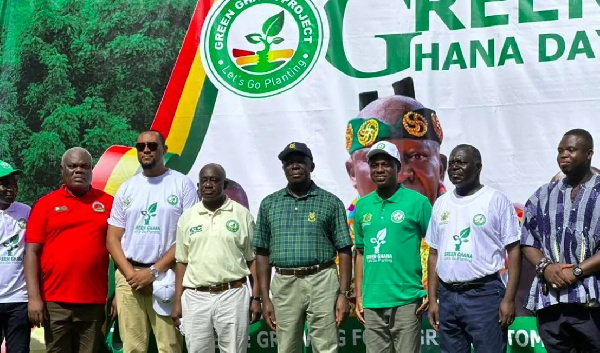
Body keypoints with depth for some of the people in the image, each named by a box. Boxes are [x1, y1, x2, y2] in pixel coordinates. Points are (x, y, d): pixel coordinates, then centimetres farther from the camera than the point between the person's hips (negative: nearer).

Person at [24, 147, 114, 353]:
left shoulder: (107, 203, 7)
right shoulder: (46, 204, 6)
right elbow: (32, 252, 2)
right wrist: (34, 297, -6)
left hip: (94, 302, 0)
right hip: (55, 302, 0)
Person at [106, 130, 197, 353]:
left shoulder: (182, 184, 1)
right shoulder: (126, 188, 13)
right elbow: (113, 238, 11)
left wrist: (154, 271, -10)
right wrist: (130, 273, -6)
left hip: (167, 276, -3)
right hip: (129, 277, 3)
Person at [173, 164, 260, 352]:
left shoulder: (242, 214, 3)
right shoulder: (187, 217, 9)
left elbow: (253, 259, 3)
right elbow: (182, 262, 11)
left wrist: (256, 297, -3)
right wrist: (177, 301, 6)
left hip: (233, 295, -2)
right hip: (195, 297, 2)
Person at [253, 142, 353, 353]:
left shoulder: (331, 202, 4)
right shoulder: (269, 204, 10)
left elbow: (344, 251, 2)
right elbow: (262, 253, 10)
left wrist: (343, 294, -6)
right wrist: (265, 298, 4)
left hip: (322, 282, -2)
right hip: (284, 285, 2)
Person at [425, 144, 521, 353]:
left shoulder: (496, 200, -3)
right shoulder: (441, 204, 12)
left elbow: (513, 251, -6)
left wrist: (509, 299, -12)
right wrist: (432, 299, 9)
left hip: (484, 294, -5)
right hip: (448, 296, 5)